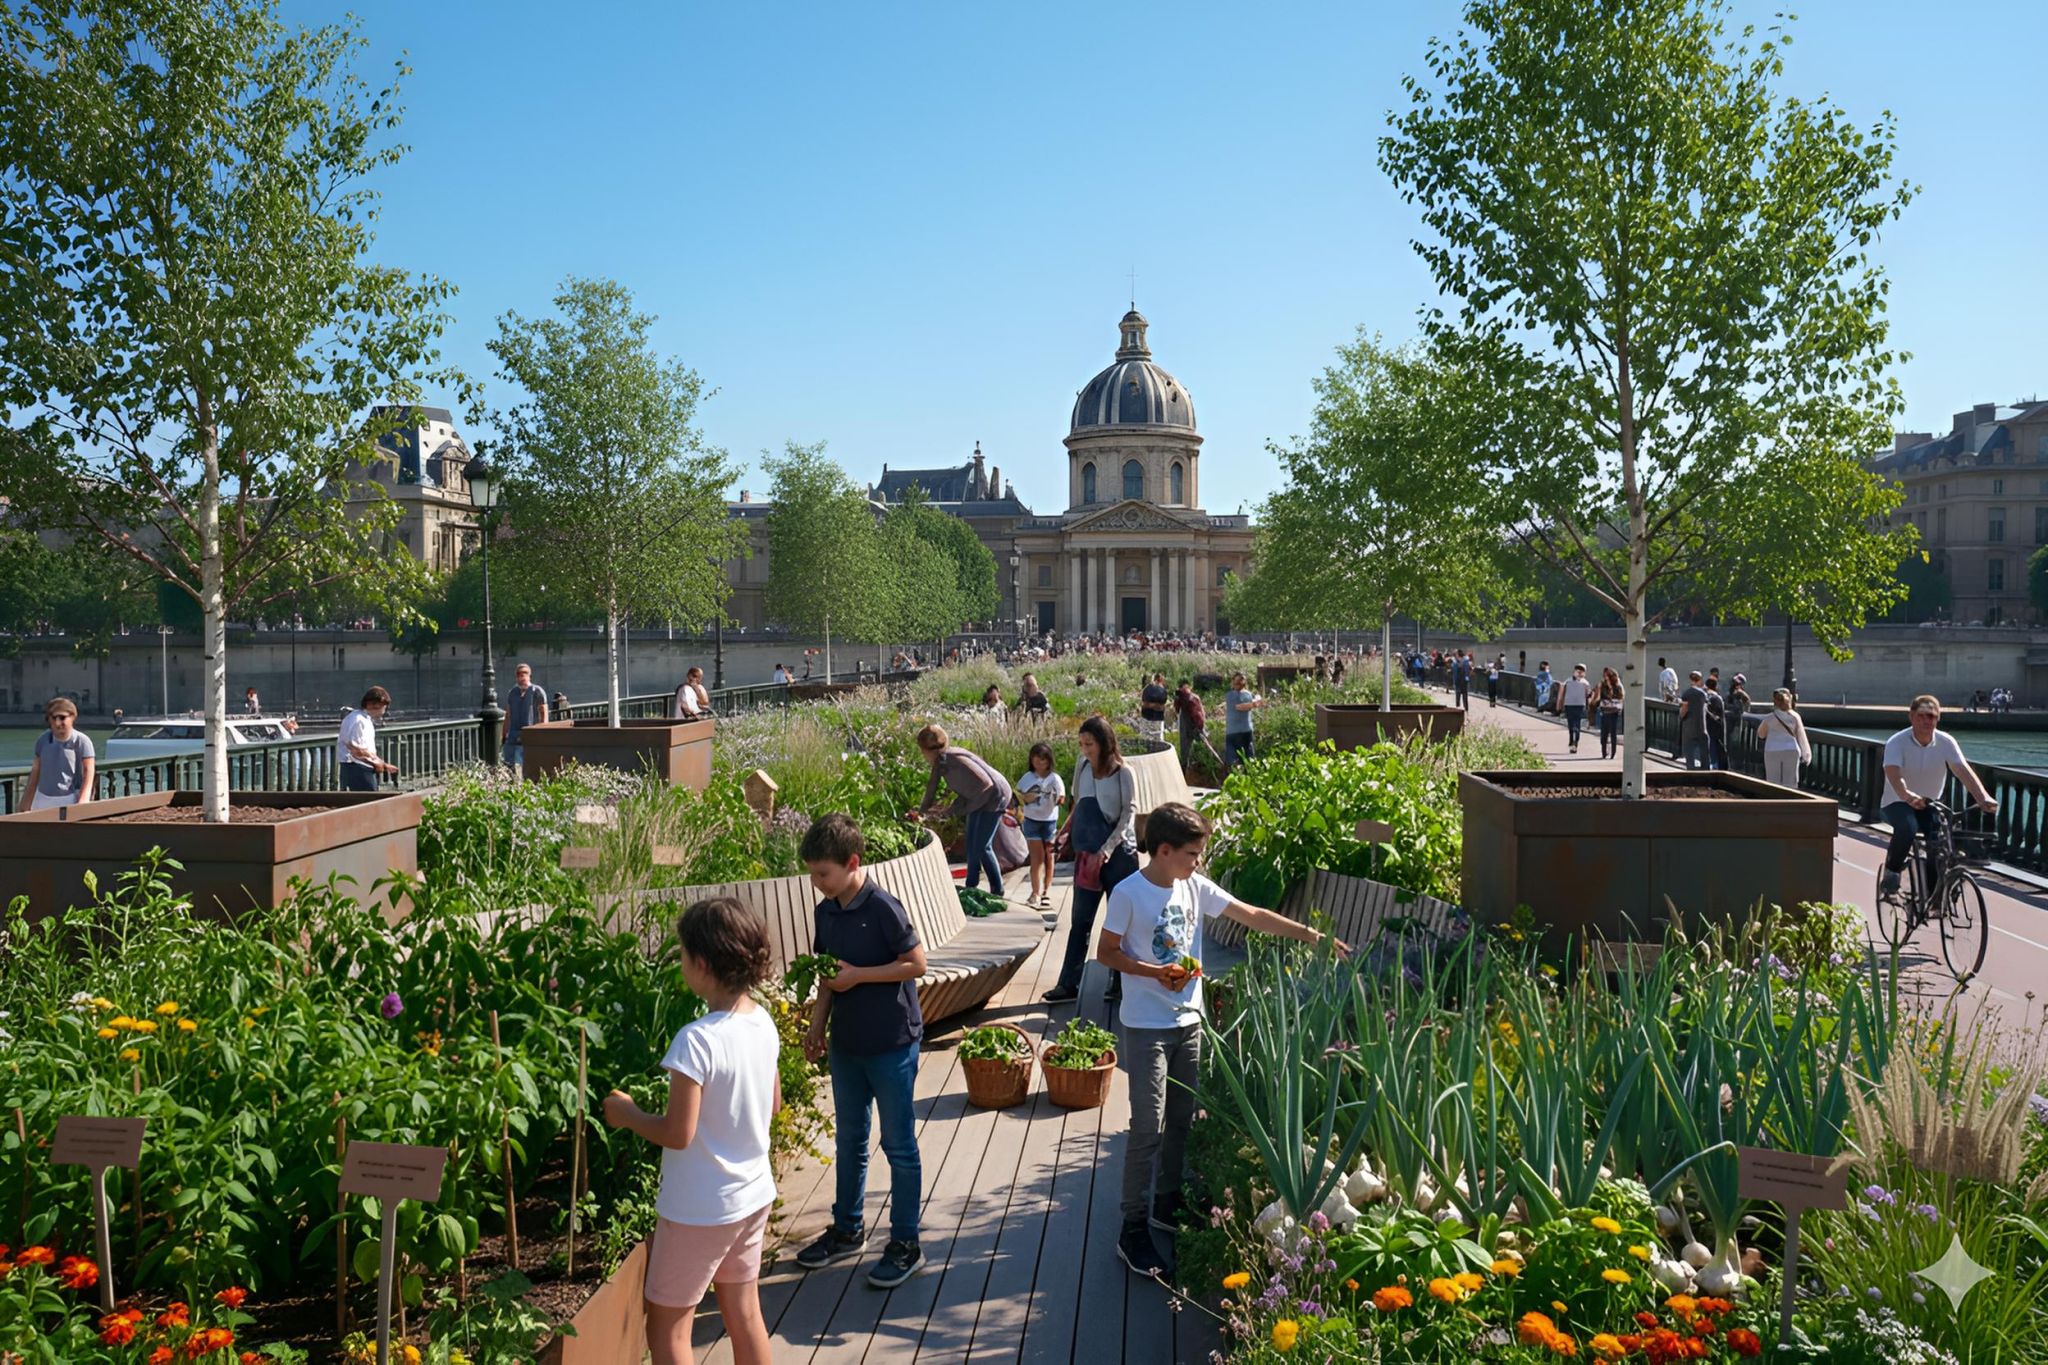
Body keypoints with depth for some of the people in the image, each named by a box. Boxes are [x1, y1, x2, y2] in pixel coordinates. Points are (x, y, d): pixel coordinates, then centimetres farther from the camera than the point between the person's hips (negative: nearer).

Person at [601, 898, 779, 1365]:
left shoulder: (697, 1040, -26)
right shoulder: (764, 1024, -3)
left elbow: (677, 1133, -23)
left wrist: (629, 1115, -7)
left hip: (700, 1209, -7)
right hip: (753, 1195, 7)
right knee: (744, 1315, 19)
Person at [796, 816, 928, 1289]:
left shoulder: (883, 908, -19)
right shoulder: (824, 913, 3)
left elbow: (916, 964, -17)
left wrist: (858, 975, -20)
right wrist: (817, 1024, 7)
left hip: (892, 1044, -7)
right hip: (845, 1043, 7)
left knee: (899, 1145, 5)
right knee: (848, 1140, 19)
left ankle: (905, 1244, 17)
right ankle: (848, 1230, 35)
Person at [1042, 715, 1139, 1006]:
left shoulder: (1124, 773, -9)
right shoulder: (1082, 766, 5)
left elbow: (1128, 816, -12)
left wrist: (1106, 849, -19)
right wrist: (1068, 831, 4)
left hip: (1119, 854, -4)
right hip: (1087, 855, 4)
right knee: (1080, 921, 7)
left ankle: (1121, 983, 16)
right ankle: (1068, 984, 10)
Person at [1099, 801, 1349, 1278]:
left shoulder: (1195, 887, 2)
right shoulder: (1129, 894, -15)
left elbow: (1252, 916, 5)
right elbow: (1106, 953, -9)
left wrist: (1310, 934, 2)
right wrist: (1154, 972, -21)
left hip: (1188, 1021, 7)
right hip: (1147, 1027, -7)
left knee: (1181, 1120, 16)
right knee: (1148, 1128, -4)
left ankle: (1168, 1204, 34)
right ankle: (1133, 1230, 6)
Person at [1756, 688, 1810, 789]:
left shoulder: (1769, 718, -6)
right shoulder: (1794, 716, -2)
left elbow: (1761, 734, 8)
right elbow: (1801, 736, 3)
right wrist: (1806, 754, 11)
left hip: (1773, 751, -1)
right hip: (1791, 751, 1)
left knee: (1774, 784, 4)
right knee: (1790, 783, 8)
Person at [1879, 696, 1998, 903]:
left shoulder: (1946, 742, -9)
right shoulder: (1897, 742, -18)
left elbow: (1963, 771, -23)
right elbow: (1893, 774, -35)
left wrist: (1983, 797, -41)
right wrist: (1908, 796, -56)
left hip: (1930, 804, 3)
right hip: (1898, 803, -3)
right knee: (1907, 827, -35)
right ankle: (1891, 872, -9)